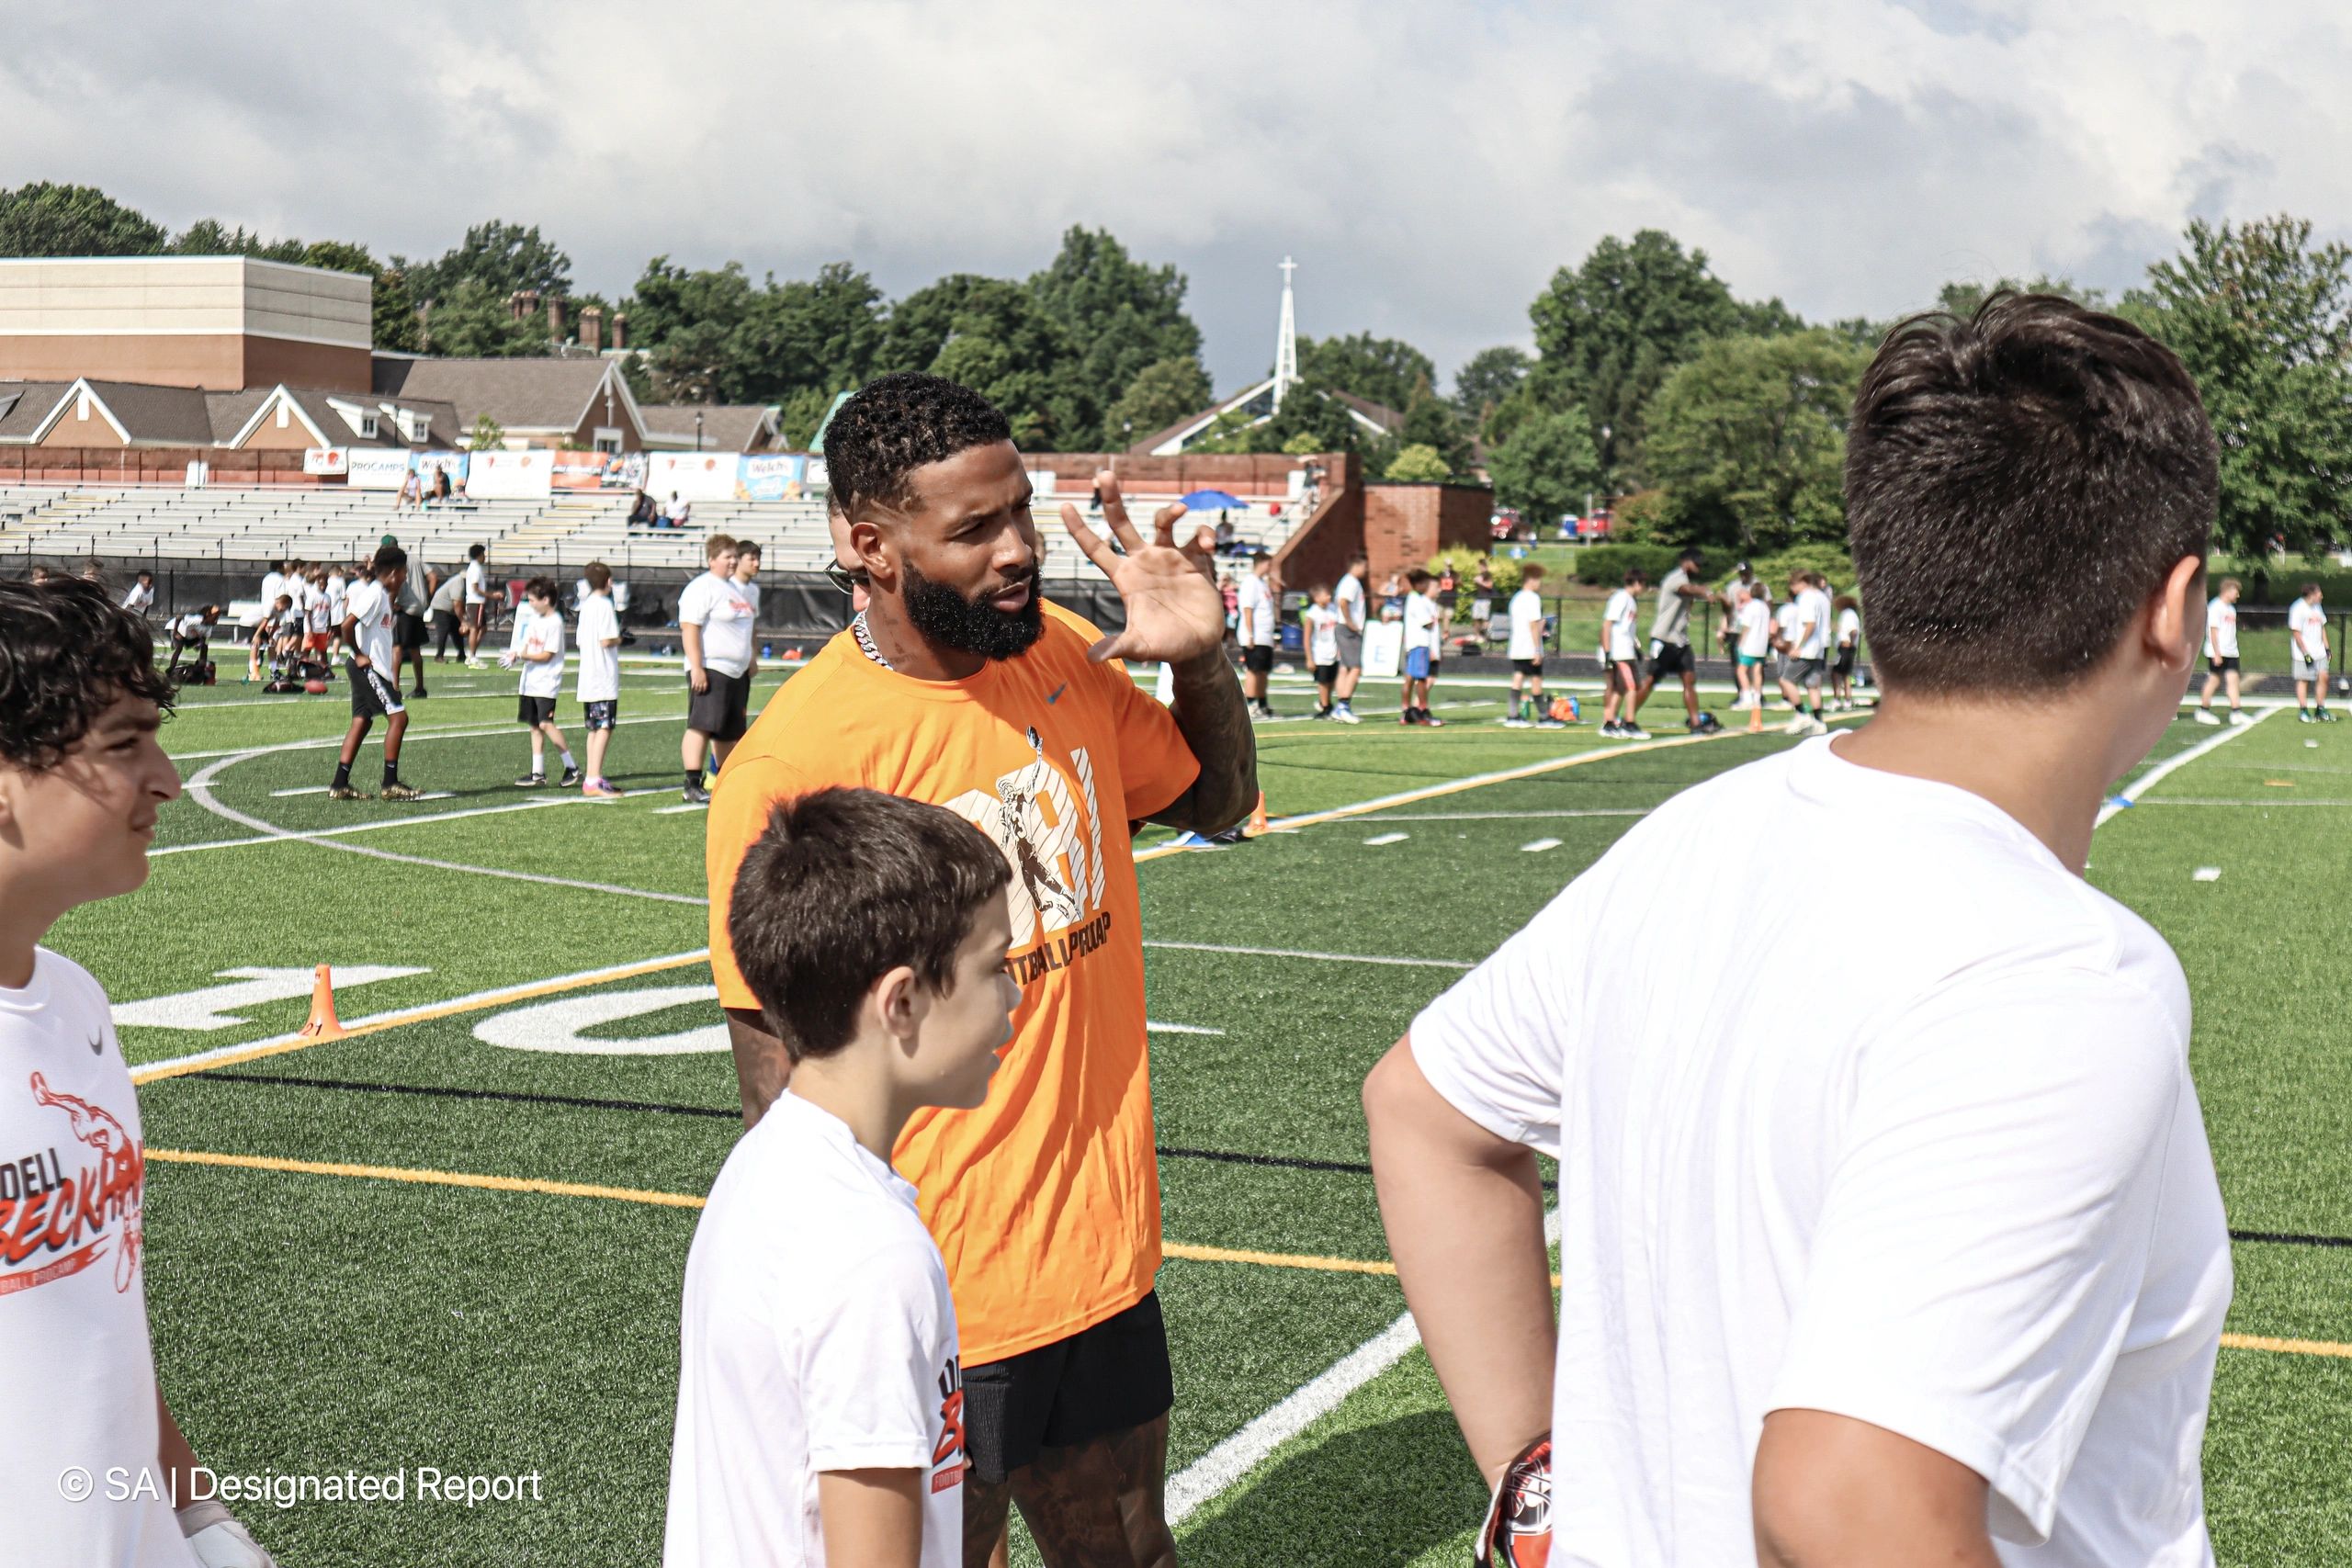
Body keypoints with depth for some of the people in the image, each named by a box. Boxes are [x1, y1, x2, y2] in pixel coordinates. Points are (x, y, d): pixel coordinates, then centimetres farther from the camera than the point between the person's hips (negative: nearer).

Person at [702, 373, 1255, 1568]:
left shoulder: (1064, 656, -1)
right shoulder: (794, 763, -20)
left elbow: (1213, 802, 17)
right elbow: (781, 1095, -15)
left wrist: (1203, 660, -3)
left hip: (1103, 1249, 6)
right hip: (936, 1297, -6)